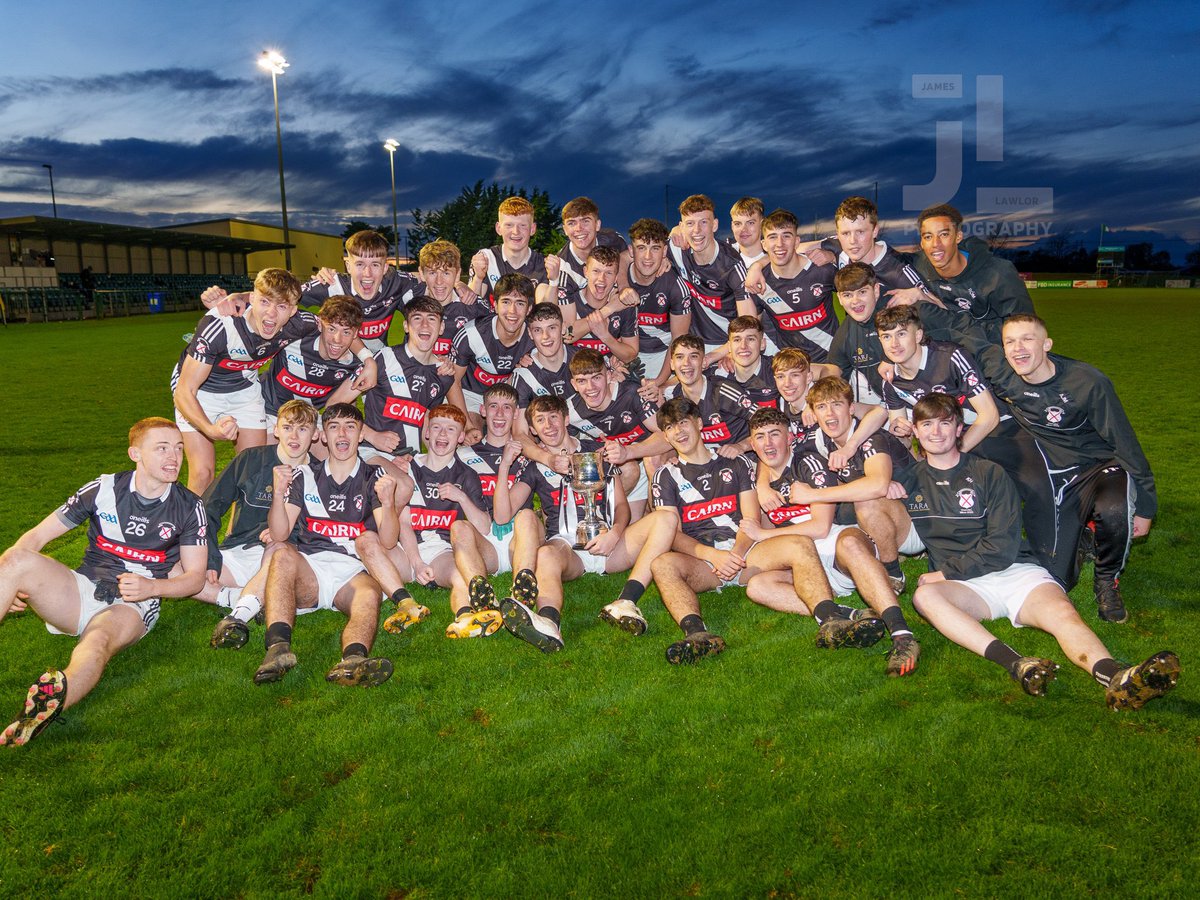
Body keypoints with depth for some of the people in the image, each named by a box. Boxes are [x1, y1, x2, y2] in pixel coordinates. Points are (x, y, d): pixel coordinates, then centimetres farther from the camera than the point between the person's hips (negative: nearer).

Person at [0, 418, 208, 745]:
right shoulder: (104, 489, 4)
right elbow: (38, 535, 5)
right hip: (82, 590, 2)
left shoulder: (189, 507, 4)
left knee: (99, 640, -37)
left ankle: (55, 699, -68)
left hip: (132, 607, -2)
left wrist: (151, 587, -15)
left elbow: (195, 577, 5)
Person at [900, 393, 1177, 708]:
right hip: (967, 587, 0)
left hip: (1016, 571, 0)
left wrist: (948, 571, -9)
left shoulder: (989, 474, 10)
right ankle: (1016, 664, -51)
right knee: (924, 595, -34)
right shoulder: (909, 480, 15)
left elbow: (1003, 546, -1)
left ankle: (1116, 679, -57)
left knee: (1063, 613, -30)